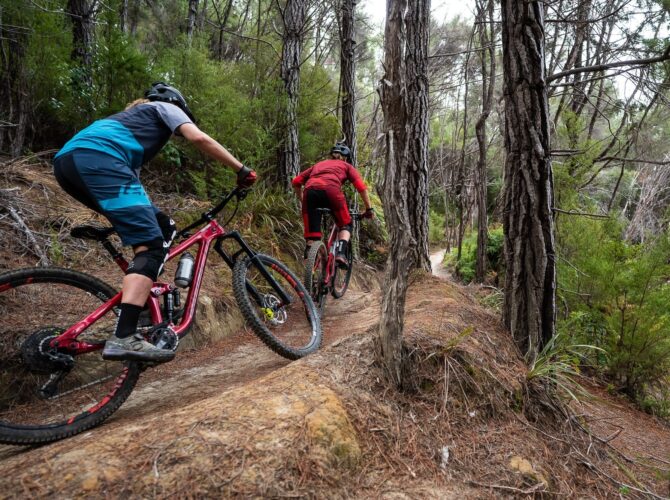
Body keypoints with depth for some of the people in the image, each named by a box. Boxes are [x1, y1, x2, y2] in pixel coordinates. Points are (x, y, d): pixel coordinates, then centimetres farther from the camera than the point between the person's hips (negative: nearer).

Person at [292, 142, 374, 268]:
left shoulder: (319, 164, 37)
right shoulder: (346, 166, 30)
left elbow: (296, 182, 27)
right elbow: (361, 187, 15)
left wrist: (303, 201, 35)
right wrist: (369, 208, 21)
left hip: (310, 190, 3)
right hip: (331, 190, -2)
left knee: (312, 233, 8)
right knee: (345, 225, 16)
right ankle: (341, 253, -5)